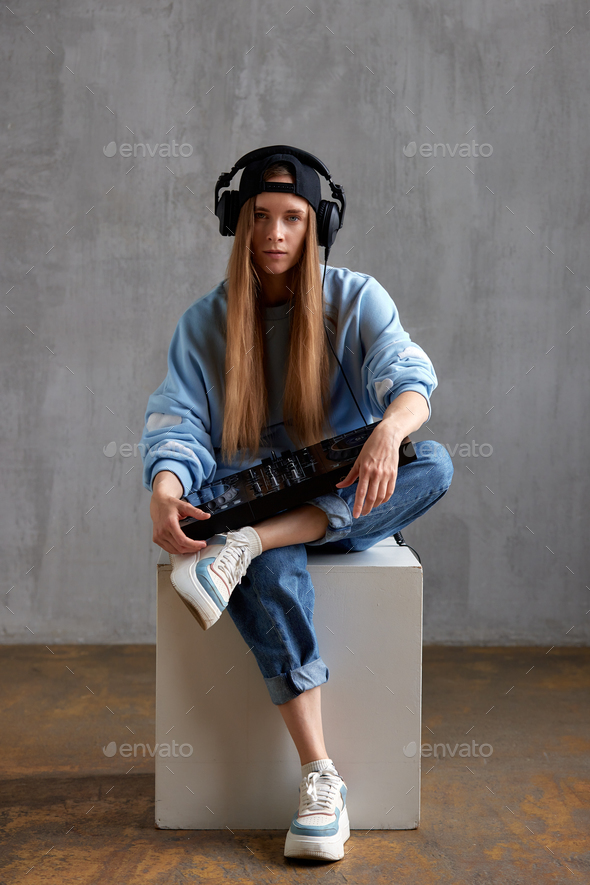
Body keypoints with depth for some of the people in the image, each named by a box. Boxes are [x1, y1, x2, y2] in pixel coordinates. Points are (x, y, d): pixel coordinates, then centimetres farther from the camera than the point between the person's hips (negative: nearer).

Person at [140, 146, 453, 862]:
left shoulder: (355, 299, 3)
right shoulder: (204, 321, 6)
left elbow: (408, 376, -13)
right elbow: (177, 424, -4)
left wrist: (390, 429, -39)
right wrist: (164, 493, -28)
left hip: (343, 502, 1)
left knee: (434, 463, -30)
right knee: (272, 572, -36)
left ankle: (244, 545, -36)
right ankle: (320, 777, -34)